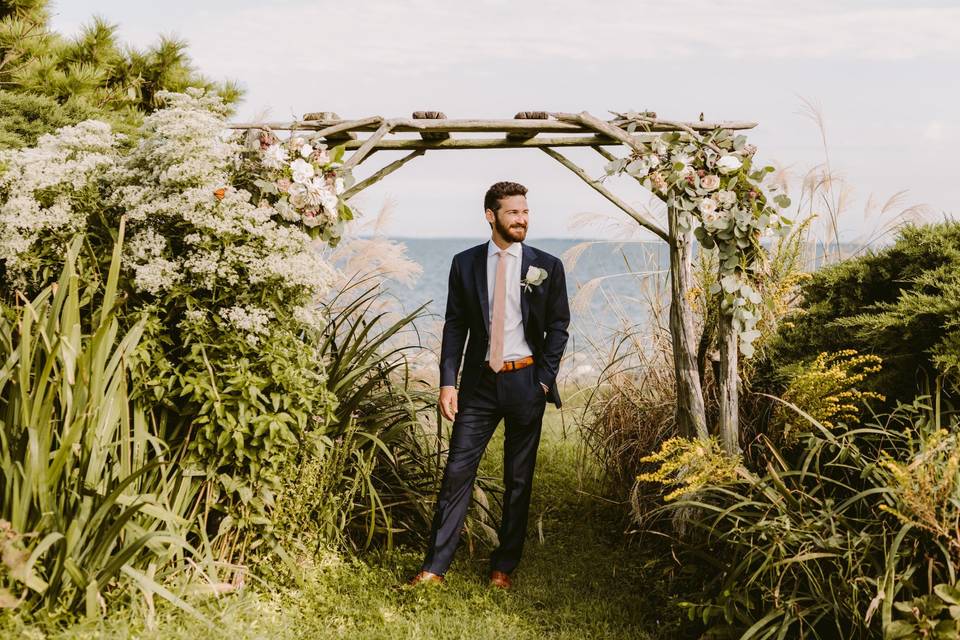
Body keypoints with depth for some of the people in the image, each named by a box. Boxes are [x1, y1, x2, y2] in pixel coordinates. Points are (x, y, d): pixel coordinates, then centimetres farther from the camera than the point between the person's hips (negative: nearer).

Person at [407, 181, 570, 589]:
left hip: (525, 382, 0)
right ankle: (434, 566, 3)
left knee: (519, 479, 7)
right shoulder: (465, 264, 4)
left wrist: (544, 380, -4)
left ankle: (503, 567, 20)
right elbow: (454, 326, 5)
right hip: (479, 382, 0)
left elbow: (558, 327, 4)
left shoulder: (547, 267, 2)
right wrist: (448, 382, -3)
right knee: (457, 471, -3)